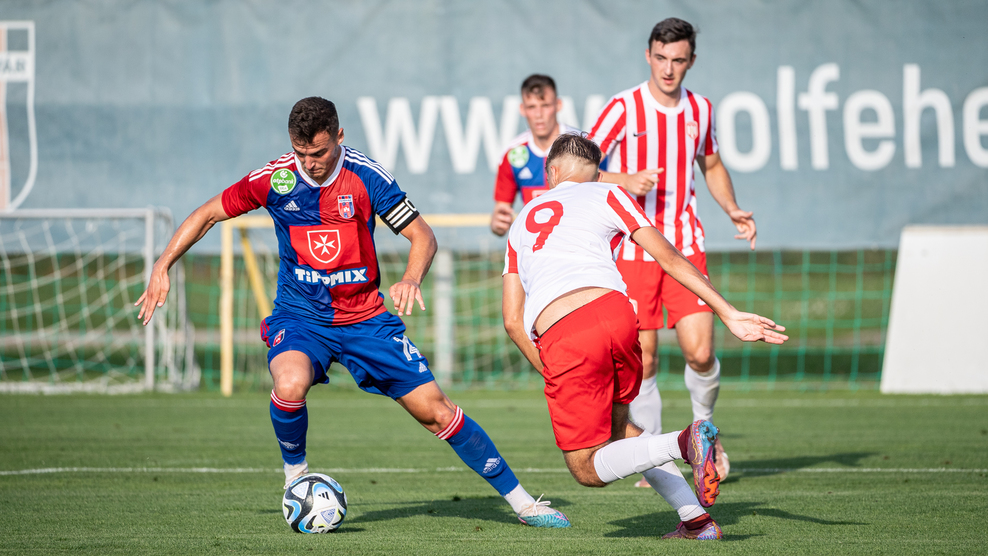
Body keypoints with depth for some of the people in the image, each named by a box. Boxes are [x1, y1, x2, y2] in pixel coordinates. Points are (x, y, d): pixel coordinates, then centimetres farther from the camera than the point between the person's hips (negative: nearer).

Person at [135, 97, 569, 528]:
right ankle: (295, 472, -5)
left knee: (435, 411, -3)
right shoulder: (274, 179, -10)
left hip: (366, 318, 0)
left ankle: (520, 500, 10)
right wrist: (162, 267, -5)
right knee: (290, 384, -35)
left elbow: (423, 236, -7)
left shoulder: (366, 177, -12)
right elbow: (207, 215, 3)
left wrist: (411, 279, -27)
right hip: (300, 316, 0)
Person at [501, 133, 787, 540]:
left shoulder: (522, 221, 29)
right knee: (617, 425, 27)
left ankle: (683, 442, -21)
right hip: (612, 311, 1)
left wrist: (554, 375, 26)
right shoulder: (607, 195, 21)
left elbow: (513, 320, 23)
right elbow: (669, 257, 11)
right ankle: (697, 520, 14)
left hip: (560, 340, -1)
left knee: (589, 470, 5)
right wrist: (729, 315, 9)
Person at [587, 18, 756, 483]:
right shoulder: (624, 108, -6)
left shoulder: (700, 109, 7)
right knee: (642, 359, -3)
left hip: (686, 247, 2)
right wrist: (626, 181, -21)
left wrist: (732, 210, 8)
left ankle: (704, 428, 20)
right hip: (634, 249, -2)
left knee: (700, 351, -9)